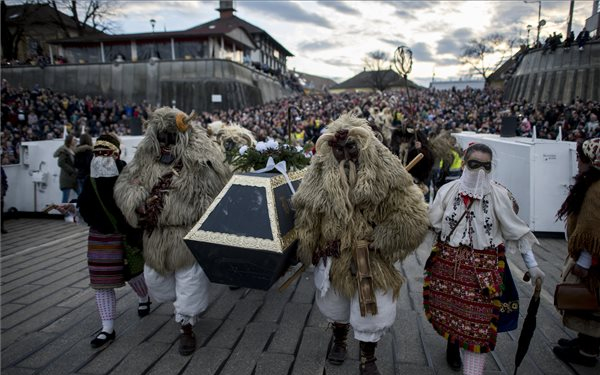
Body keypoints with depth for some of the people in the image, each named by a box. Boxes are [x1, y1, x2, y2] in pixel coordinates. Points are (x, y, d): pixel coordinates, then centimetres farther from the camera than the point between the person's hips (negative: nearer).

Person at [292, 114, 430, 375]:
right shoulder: (320, 172, -12)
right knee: (334, 303, 24)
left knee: (373, 311, 8)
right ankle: (339, 340, 55)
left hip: (371, 257, -2)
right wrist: (310, 248, 6)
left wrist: (382, 240, -14)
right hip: (334, 254, 3)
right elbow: (306, 211, 1)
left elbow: (411, 214, -15)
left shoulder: (383, 170, -19)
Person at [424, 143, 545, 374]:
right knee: (446, 310, 16)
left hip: (483, 268, -2)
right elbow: (431, 223, 3)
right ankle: (453, 342, 48)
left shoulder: (498, 194, -7)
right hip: (448, 263, 2)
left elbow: (517, 231, -1)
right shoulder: (448, 190, -2)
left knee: (479, 322, -2)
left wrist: (532, 265, 1)